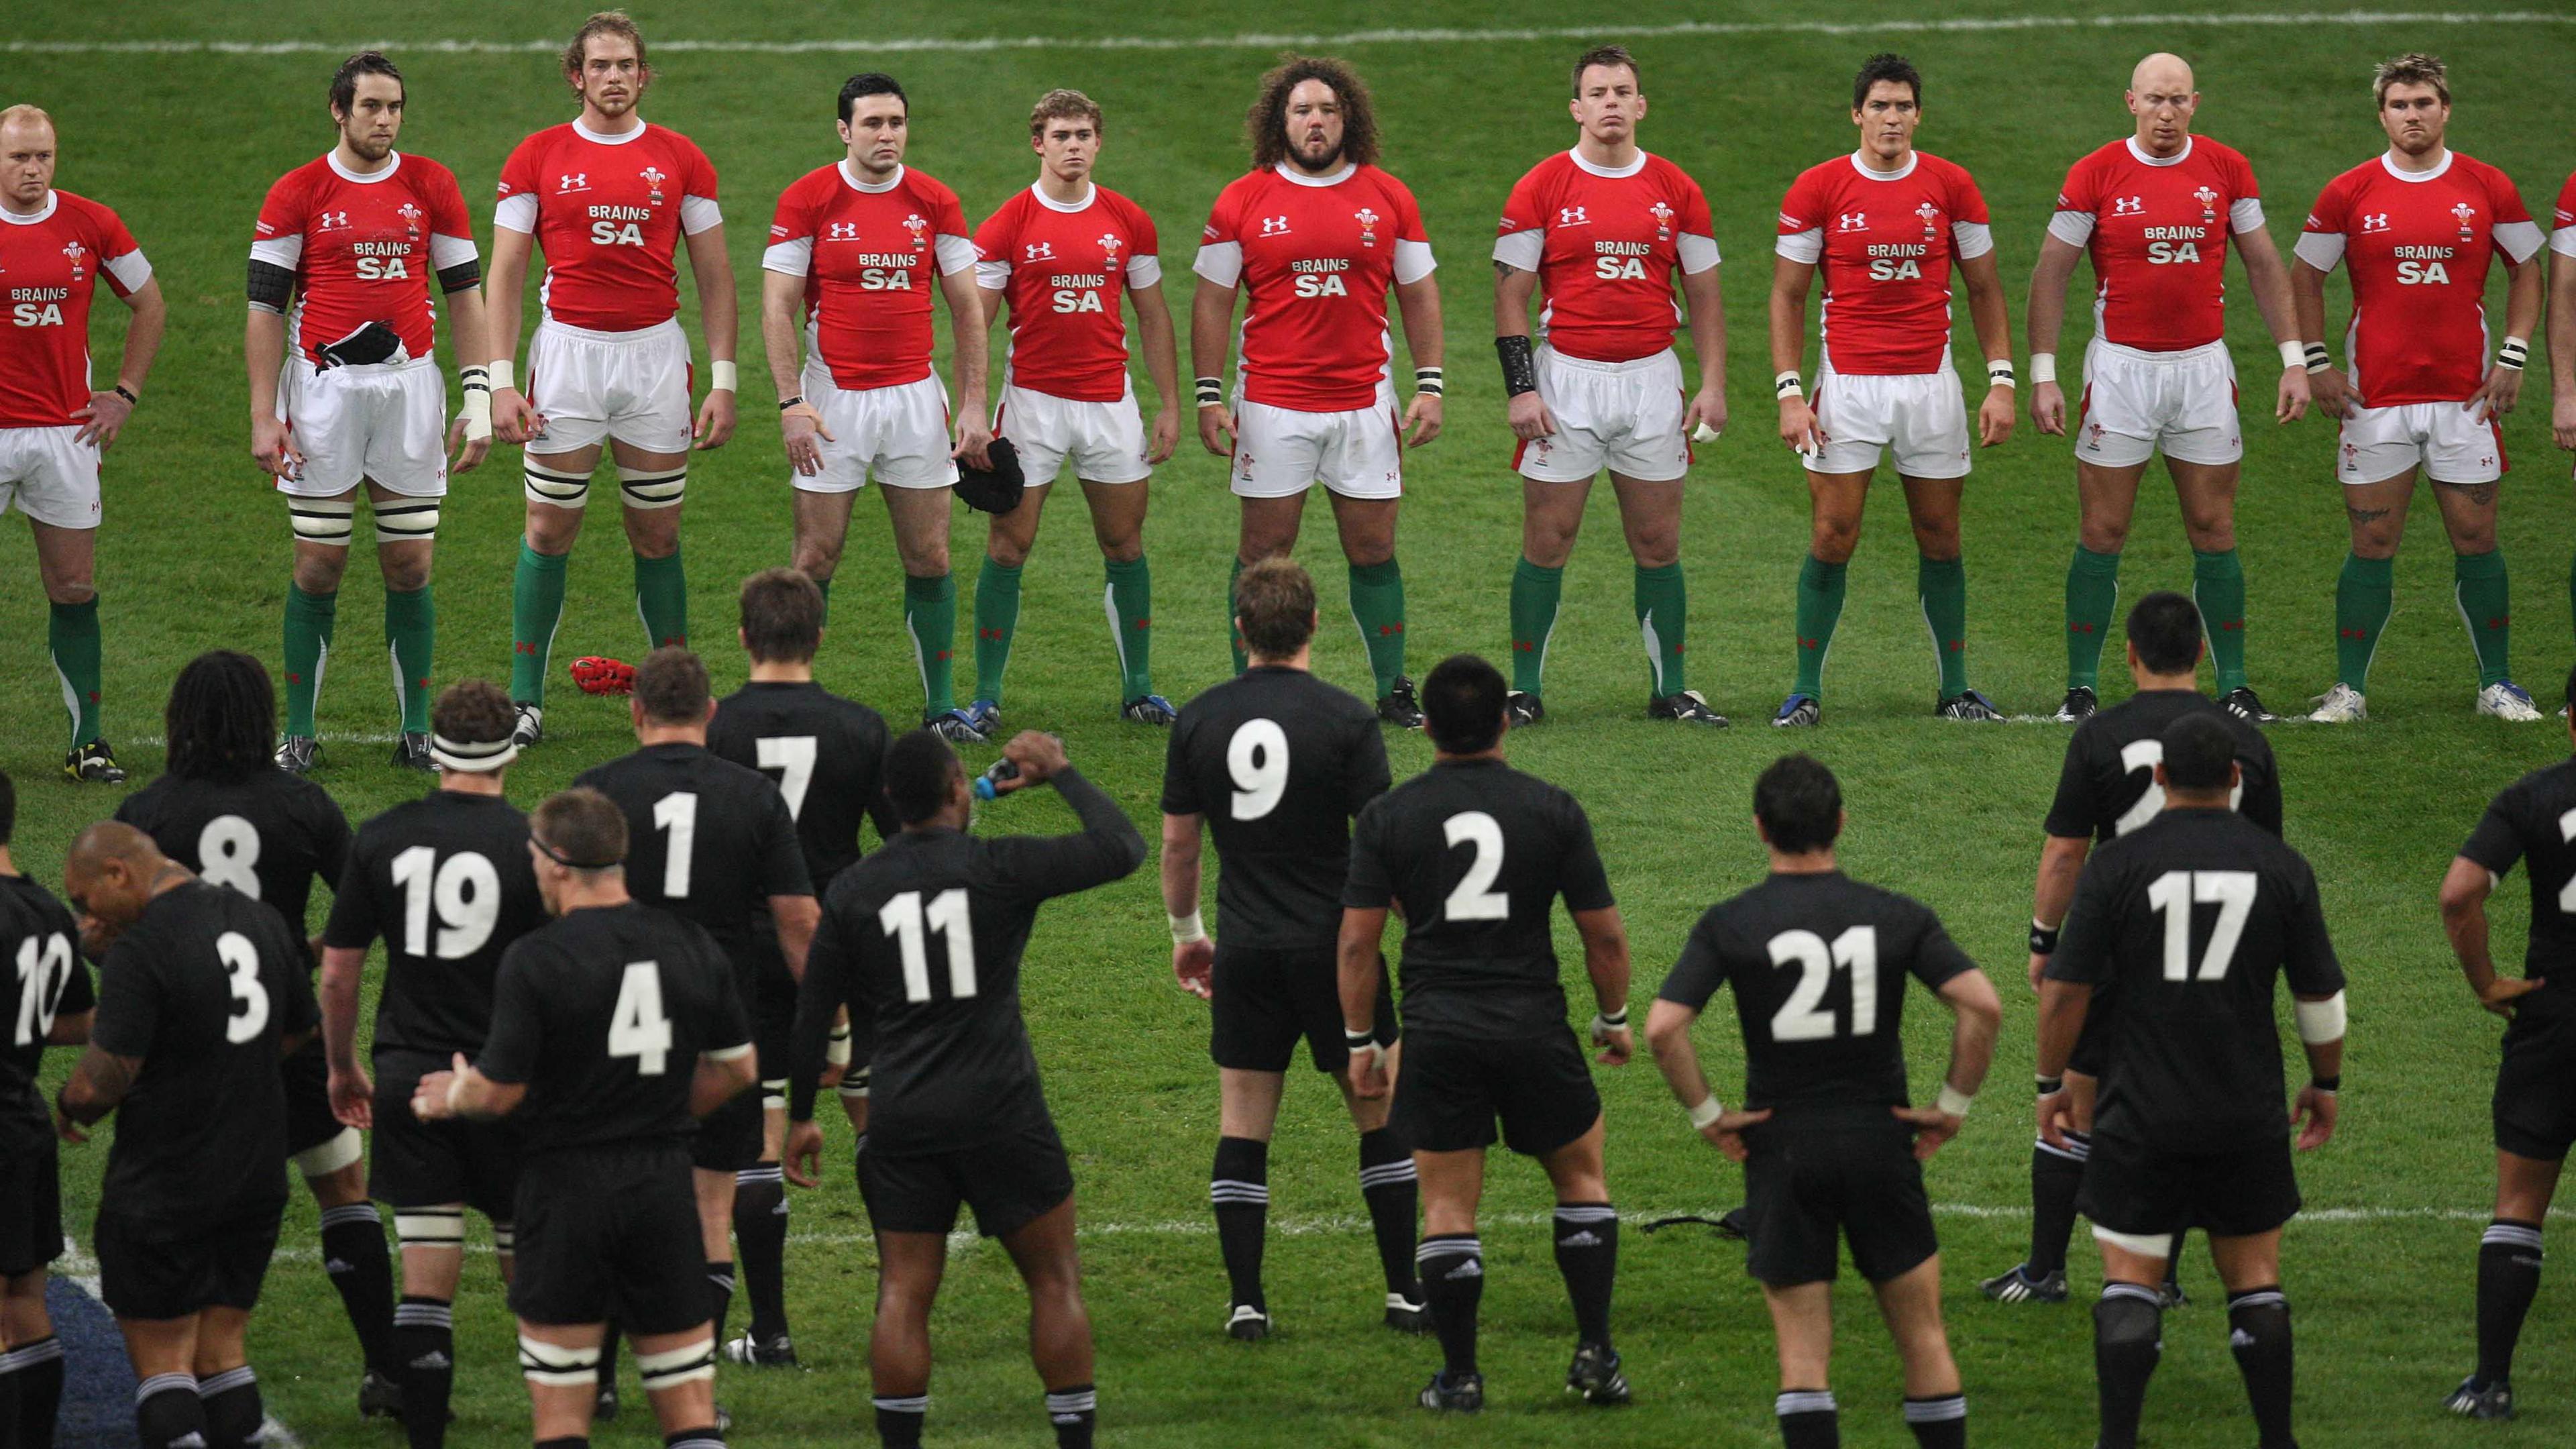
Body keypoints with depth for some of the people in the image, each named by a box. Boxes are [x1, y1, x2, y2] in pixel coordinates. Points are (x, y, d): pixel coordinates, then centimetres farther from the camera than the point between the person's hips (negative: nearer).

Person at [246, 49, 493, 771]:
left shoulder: (432, 186, 4)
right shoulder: (297, 194, -2)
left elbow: (465, 295, 9)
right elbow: (266, 308, -1)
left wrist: (479, 399, 3)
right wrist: (264, 419, -7)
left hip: (409, 384, 2)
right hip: (323, 384, -2)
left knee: (410, 567, 3)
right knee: (318, 565, 0)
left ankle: (417, 730, 12)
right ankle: (298, 733, 9)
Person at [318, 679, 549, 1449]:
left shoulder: (381, 838, 0)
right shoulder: (531, 843, -9)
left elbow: (338, 971, 4)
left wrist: (343, 1067, 18)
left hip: (408, 1077, 2)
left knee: (424, 1280, 3)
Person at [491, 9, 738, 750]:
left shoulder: (680, 160, 4)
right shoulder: (538, 158, 1)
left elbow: (715, 277, 7)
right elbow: (506, 273, 2)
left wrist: (723, 380, 0)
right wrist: (502, 379, -6)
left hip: (656, 353, 1)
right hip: (568, 351, -1)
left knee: (658, 534, 5)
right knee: (551, 528, -1)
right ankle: (525, 700, 7)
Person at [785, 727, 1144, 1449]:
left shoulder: (853, 890, 4)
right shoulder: (1001, 868, -8)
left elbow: (814, 1010, 8)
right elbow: (1123, 848, -5)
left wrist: (801, 1116, 18)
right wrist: (1060, 773, 8)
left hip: (900, 1120, 3)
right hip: (1001, 1113, -3)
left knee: (903, 1294, 5)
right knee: (1055, 1282, 8)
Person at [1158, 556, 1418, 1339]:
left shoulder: (1199, 720, 1)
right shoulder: (1345, 719, -9)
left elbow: (1178, 842, 7)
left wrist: (1186, 933, 21)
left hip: (1245, 948, 3)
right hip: (1334, 944, -3)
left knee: (1242, 1124, 7)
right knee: (1381, 1115, 9)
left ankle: (1246, 1302, 3)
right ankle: (1404, 1291, 8)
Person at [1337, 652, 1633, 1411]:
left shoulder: (1388, 816, -1)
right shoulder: (1552, 809, -2)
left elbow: (1358, 940, -2)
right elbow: (1605, 934, 1)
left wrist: (1360, 1042, 8)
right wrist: (1614, 1020, 17)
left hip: (1437, 1033, 0)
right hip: (1534, 1028, 0)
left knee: (1448, 1204, 7)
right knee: (1581, 1176, 17)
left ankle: (1459, 1377, 8)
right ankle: (1595, 1353, 11)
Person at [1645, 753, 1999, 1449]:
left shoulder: (1729, 924, -4)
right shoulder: (1897, 916, -1)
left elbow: (1662, 1027, -14)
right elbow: (1982, 1006, -12)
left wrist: (1706, 1114, -3)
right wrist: (1953, 1105, -1)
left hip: (1781, 1150, -1)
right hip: (1880, 1143, 1)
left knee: (1803, 1352, 4)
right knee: (1924, 1338, 11)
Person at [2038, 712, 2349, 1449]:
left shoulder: (2117, 864, -7)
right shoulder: (2281, 866, -1)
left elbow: (2065, 991, -6)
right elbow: (2321, 995, 5)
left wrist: (2052, 1084, 7)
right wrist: (2325, 1085, 20)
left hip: (2141, 1113, -2)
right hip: (2249, 1115, 2)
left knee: (2129, 1283, 3)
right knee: (2255, 1278, 12)